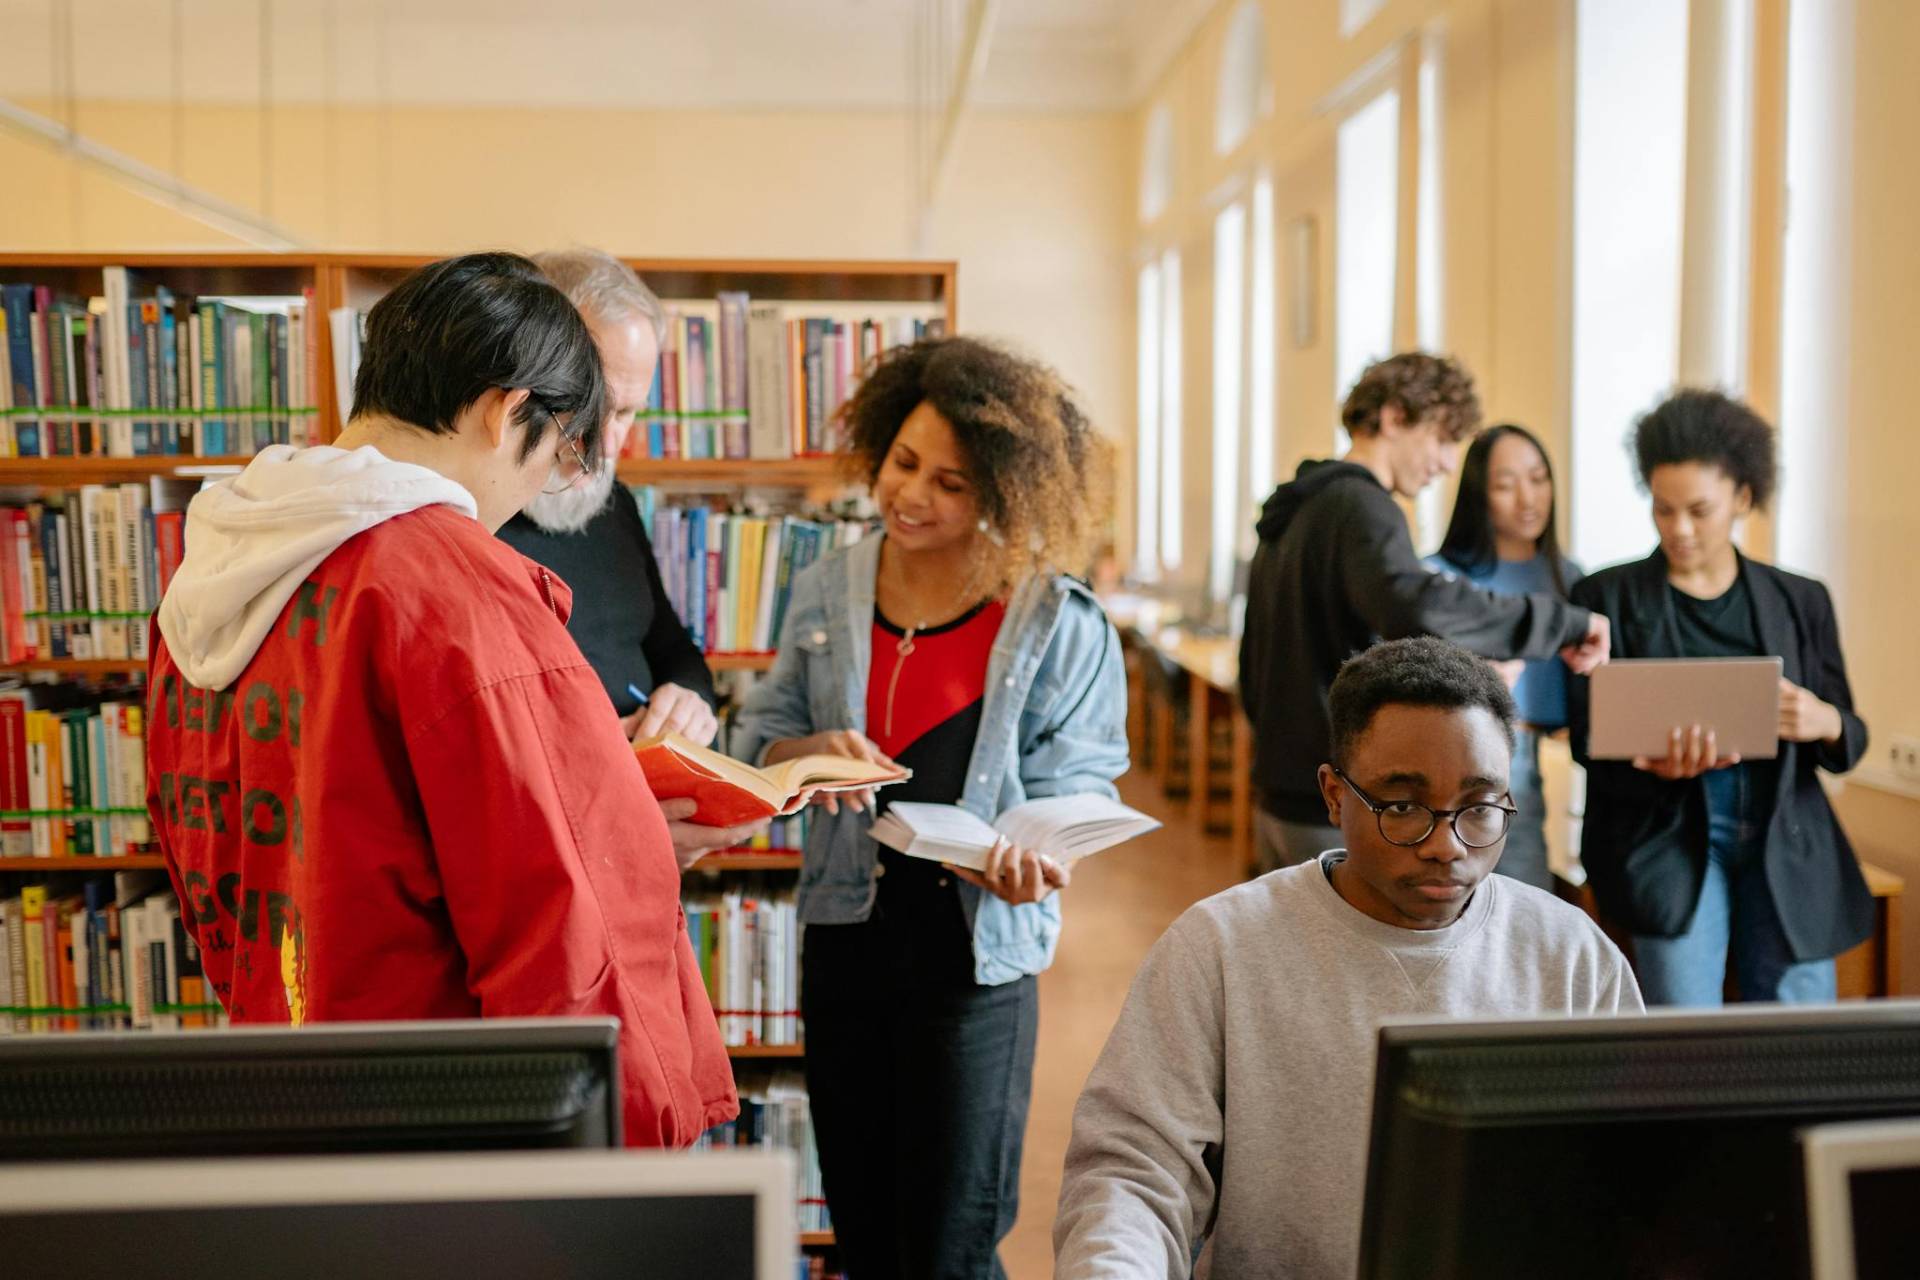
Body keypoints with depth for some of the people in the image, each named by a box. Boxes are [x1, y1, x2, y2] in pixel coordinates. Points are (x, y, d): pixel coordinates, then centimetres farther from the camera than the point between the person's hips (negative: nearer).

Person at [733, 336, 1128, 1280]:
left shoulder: (1060, 624, -7)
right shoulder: (827, 592, 4)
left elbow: (1073, 786, -7)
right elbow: (761, 733, 11)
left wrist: (1033, 854, -28)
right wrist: (812, 753, -12)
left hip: (975, 952, -4)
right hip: (844, 931, 4)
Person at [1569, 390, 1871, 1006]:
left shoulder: (1801, 601, 9)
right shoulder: (1608, 596, 2)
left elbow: (1849, 736, 11)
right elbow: (1589, 736, -1)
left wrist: (1825, 722, -14)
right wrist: (1654, 760, -23)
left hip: (1787, 841, 3)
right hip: (1667, 835, -2)